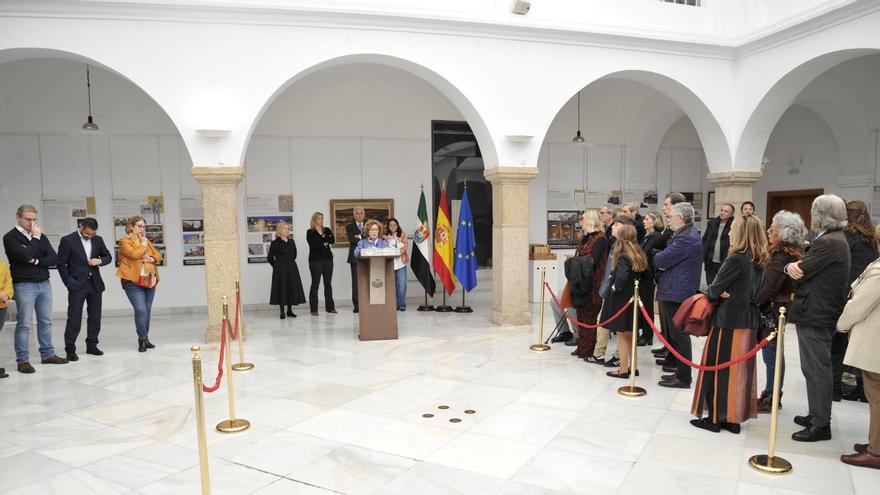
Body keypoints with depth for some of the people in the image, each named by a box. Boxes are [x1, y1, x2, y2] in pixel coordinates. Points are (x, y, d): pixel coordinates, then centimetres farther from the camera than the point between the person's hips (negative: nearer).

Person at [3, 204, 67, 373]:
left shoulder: (40, 236, 12)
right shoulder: (10, 237, -4)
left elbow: (54, 259, 4)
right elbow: (25, 255, -21)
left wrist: (36, 261, -11)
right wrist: (35, 238, -9)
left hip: (45, 284, 5)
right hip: (24, 286, -5)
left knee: (46, 321, 11)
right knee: (23, 324, -1)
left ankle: (47, 354, 20)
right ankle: (22, 361, 6)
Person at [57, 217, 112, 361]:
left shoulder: (98, 240, 8)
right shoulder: (68, 240, -5)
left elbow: (108, 256, 17)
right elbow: (61, 263, -4)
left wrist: (100, 261, -6)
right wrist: (68, 282, -9)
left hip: (95, 284, 5)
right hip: (77, 285, -5)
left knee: (95, 317, 9)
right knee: (74, 318, -3)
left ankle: (91, 346, 20)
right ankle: (70, 349, 6)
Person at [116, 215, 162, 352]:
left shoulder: (147, 241, 19)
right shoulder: (124, 241, -1)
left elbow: (158, 256, 15)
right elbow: (134, 254, -18)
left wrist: (151, 259, -6)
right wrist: (143, 244, -4)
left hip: (150, 280, 6)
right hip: (133, 281, -6)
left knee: (147, 310, 8)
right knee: (140, 309, -16)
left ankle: (146, 338, 19)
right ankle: (142, 340, -3)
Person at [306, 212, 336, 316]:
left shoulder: (327, 230, 14)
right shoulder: (310, 232, 2)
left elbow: (333, 241, -3)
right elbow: (312, 245, -12)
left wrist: (322, 236, -12)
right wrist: (324, 243, -5)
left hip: (328, 258, 4)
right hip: (315, 259, -4)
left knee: (328, 283, 5)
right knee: (315, 283, -4)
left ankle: (330, 307, 11)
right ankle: (314, 309, 0)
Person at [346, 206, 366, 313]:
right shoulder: (350, 226, 8)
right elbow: (352, 240, -9)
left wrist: (359, 237, -8)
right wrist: (365, 239, -9)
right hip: (355, 257, -2)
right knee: (356, 282, -2)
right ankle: (357, 306, 2)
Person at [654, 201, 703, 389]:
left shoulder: (685, 238, -19)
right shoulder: (689, 234, 16)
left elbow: (661, 260, -20)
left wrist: (657, 257, 0)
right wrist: (661, 259, -3)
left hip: (677, 294, -10)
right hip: (676, 291, 10)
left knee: (679, 336, -2)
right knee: (678, 335, 16)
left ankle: (683, 378, 7)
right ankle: (681, 371, 26)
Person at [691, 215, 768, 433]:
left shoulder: (736, 259, -17)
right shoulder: (759, 262, 7)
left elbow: (714, 290, -15)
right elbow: (750, 290, 12)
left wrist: (715, 293, 7)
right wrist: (723, 293, -3)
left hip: (728, 321, -8)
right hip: (749, 320, 8)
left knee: (718, 368, 3)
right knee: (740, 369, 13)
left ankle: (714, 417, 10)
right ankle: (734, 417, 21)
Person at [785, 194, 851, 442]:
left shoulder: (828, 243, -19)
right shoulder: (835, 239, 14)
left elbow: (800, 271, -21)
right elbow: (801, 267, 9)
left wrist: (791, 266, 0)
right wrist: (793, 266, -12)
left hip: (815, 316, -10)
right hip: (820, 314, 10)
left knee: (817, 370, -2)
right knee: (815, 368, 18)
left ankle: (821, 425, 7)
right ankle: (816, 415, 30)